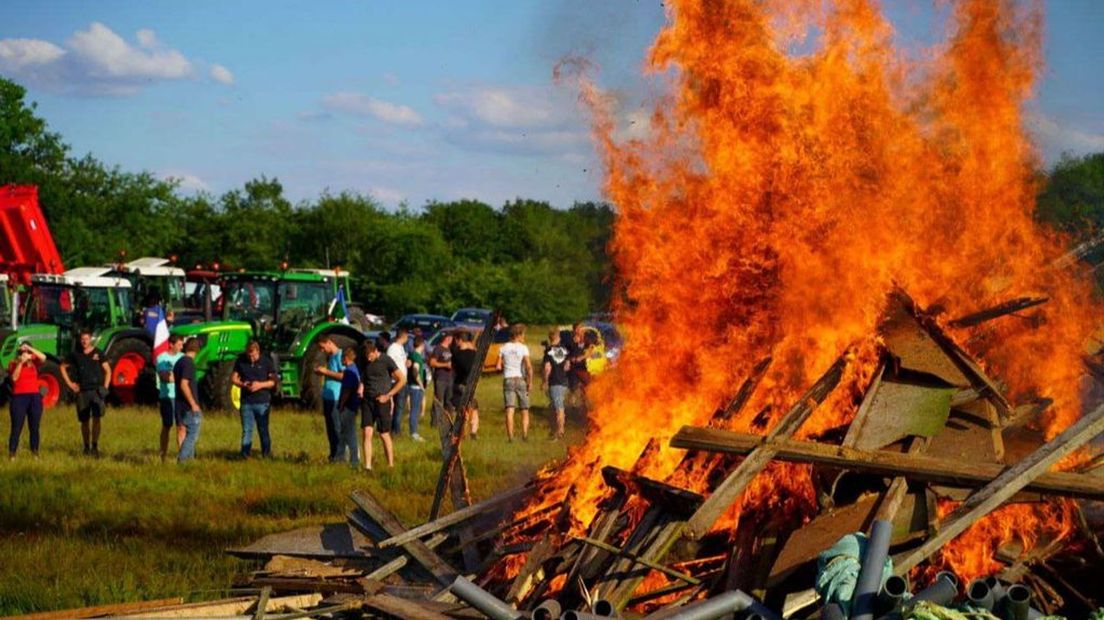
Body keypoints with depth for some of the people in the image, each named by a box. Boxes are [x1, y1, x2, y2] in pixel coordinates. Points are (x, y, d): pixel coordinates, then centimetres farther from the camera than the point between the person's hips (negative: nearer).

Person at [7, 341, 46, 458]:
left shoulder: (34, 362, 8)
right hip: (19, 397, -3)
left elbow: (43, 357, -12)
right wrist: (20, 363, -17)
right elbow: (14, 377, -13)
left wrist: (30, 348, -16)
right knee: (17, 428, -5)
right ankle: (11, 454, -5)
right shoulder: (13, 364, 3)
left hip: (35, 397, 3)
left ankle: (35, 453, 14)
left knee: (34, 428, 7)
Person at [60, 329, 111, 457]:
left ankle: (95, 446, -14)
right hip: (82, 392, 2)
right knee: (84, 421, 6)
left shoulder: (98, 353, 4)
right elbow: (63, 367, 18)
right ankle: (86, 447, 17)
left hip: (96, 390, -2)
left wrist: (105, 387, -2)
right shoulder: (75, 354, 7)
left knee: (96, 418, -15)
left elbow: (108, 370, 8)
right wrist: (70, 384, 9)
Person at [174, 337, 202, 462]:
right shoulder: (189, 363, -15)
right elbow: (184, 385, -23)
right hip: (189, 406, -9)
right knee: (192, 434, -6)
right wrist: (193, 404, -20)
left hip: (181, 405, 9)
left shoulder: (179, 362, 13)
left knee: (190, 434, 17)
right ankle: (181, 460, -10)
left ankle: (190, 458, 20)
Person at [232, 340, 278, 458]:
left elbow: (273, 381, -1)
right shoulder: (241, 361, 2)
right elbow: (233, 378, 8)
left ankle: (266, 454, 16)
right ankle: (245, 454, 5)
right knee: (246, 430, 1)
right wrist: (242, 384, -13)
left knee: (263, 430, 6)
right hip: (246, 401, 1)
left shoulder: (266, 361, -2)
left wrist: (261, 385, -18)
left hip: (262, 401, -1)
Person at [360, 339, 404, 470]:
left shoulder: (386, 361, -6)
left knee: (384, 435, 1)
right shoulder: (364, 362, 7)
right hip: (367, 400, 4)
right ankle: (367, 466, -7)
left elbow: (402, 380, -5)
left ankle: (391, 465, 12)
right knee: (367, 433, -6)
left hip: (382, 401, -4)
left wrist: (388, 396, -8)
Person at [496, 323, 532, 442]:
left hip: (508, 379, 2)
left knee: (509, 410, -5)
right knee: (524, 410, 10)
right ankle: (525, 435, 2)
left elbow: (498, 366, 3)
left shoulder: (504, 348, 4)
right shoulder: (523, 348, -6)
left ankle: (510, 436, -14)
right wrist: (530, 382, -8)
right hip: (521, 379, -2)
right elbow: (528, 366, -15)